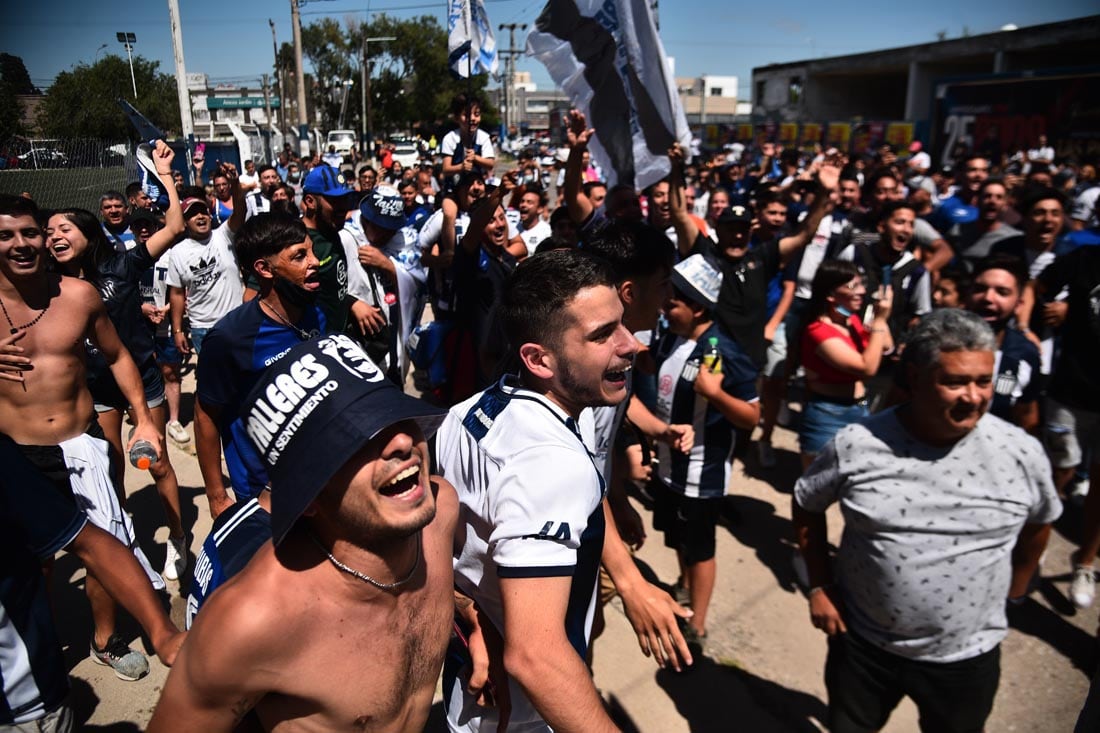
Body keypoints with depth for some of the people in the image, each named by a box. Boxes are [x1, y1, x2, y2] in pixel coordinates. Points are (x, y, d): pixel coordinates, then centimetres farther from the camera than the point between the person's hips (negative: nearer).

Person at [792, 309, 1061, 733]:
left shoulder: (1022, 454, -14)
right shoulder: (856, 444, -17)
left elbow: (1038, 525, 7)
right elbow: (806, 506, -1)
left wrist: (1013, 592, 14)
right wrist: (819, 586, -2)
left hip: (967, 657, 1)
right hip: (861, 642, 0)